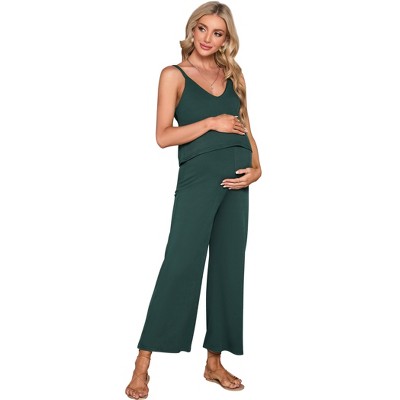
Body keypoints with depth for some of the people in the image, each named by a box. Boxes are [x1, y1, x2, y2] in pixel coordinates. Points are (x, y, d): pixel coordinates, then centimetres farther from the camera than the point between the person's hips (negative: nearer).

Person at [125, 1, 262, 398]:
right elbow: (163, 136, -6)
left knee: (228, 267, 6)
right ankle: (143, 365, 1)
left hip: (235, 179, 5)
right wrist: (212, 122, -11)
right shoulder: (174, 75, 2)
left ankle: (214, 361, 18)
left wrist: (256, 167, 1)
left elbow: (244, 126, 17)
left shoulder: (233, 74, 15)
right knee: (180, 266, -9)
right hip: (198, 177, -5)